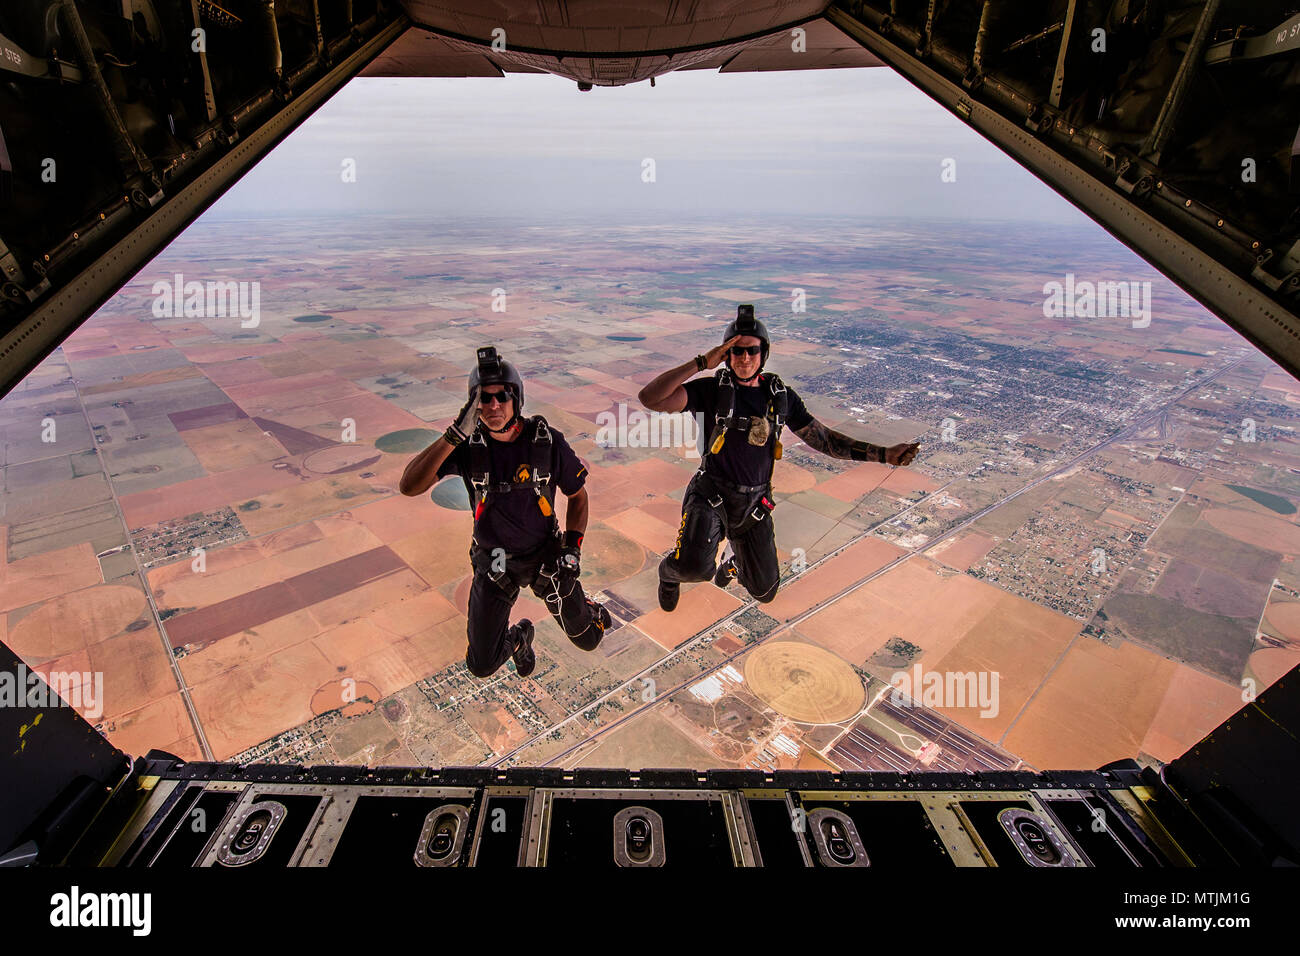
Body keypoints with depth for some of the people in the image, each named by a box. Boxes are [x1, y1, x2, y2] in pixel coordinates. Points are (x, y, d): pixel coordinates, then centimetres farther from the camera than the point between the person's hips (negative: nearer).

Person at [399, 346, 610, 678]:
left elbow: (577, 495, -2)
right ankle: (518, 637, 39)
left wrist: (573, 547, -14)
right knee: (482, 666, 3)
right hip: (494, 563, 0)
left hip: (545, 555, 0)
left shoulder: (547, 441, -17)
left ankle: (589, 609, 50)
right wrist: (454, 435, -38)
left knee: (587, 639, 12)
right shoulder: (467, 445, -18)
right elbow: (409, 486, -30)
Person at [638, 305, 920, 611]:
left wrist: (884, 454, -2)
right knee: (695, 567, -31)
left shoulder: (781, 396, 2)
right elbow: (650, 398, -24)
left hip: (754, 503, 4)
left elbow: (824, 439, 6)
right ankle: (670, 572, 8)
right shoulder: (711, 389, -11)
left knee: (764, 592, 12)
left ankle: (735, 563, 48)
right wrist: (701, 363, -27)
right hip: (710, 496, -4)